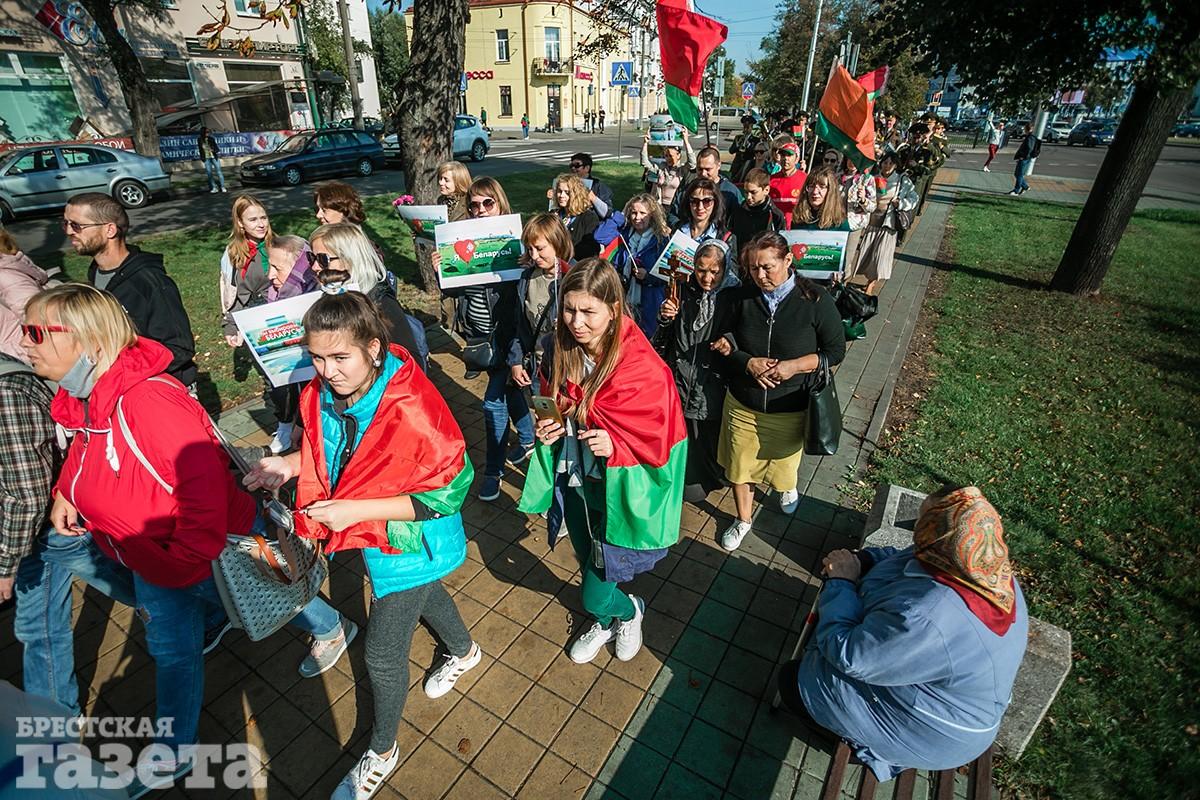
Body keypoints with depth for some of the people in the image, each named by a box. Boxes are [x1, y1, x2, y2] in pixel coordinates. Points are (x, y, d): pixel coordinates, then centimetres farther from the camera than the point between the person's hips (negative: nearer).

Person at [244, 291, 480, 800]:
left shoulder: (410, 410, -35)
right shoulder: (323, 395, -12)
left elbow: (447, 492, -28)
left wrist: (357, 510, -30)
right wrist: (289, 466, -12)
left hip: (408, 544, -7)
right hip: (368, 534, 7)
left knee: (382, 655, 9)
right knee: (422, 594, 32)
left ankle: (381, 752, 41)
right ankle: (464, 652, 65)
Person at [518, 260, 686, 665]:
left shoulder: (643, 369, -25)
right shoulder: (560, 352, -8)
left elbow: (658, 438, -15)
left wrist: (615, 444, -30)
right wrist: (548, 427, -12)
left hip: (619, 489, -5)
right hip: (573, 480, 5)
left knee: (597, 595, 6)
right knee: (589, 563, 26)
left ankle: (627, 610, 43)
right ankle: (605, 621, 57)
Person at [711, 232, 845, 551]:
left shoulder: (815, 299, -14)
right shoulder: (742, 298, -8)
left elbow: (835, 350, -8)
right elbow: (728, 343, 2)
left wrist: (795, 366, -22)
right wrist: (748, 362, -19)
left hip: (790, 407, -1)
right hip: (743, 404, 2)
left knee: (784, 464, 22)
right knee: (739, 466, 12)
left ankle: (788, 488, 59)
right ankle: (743, 520, 38)